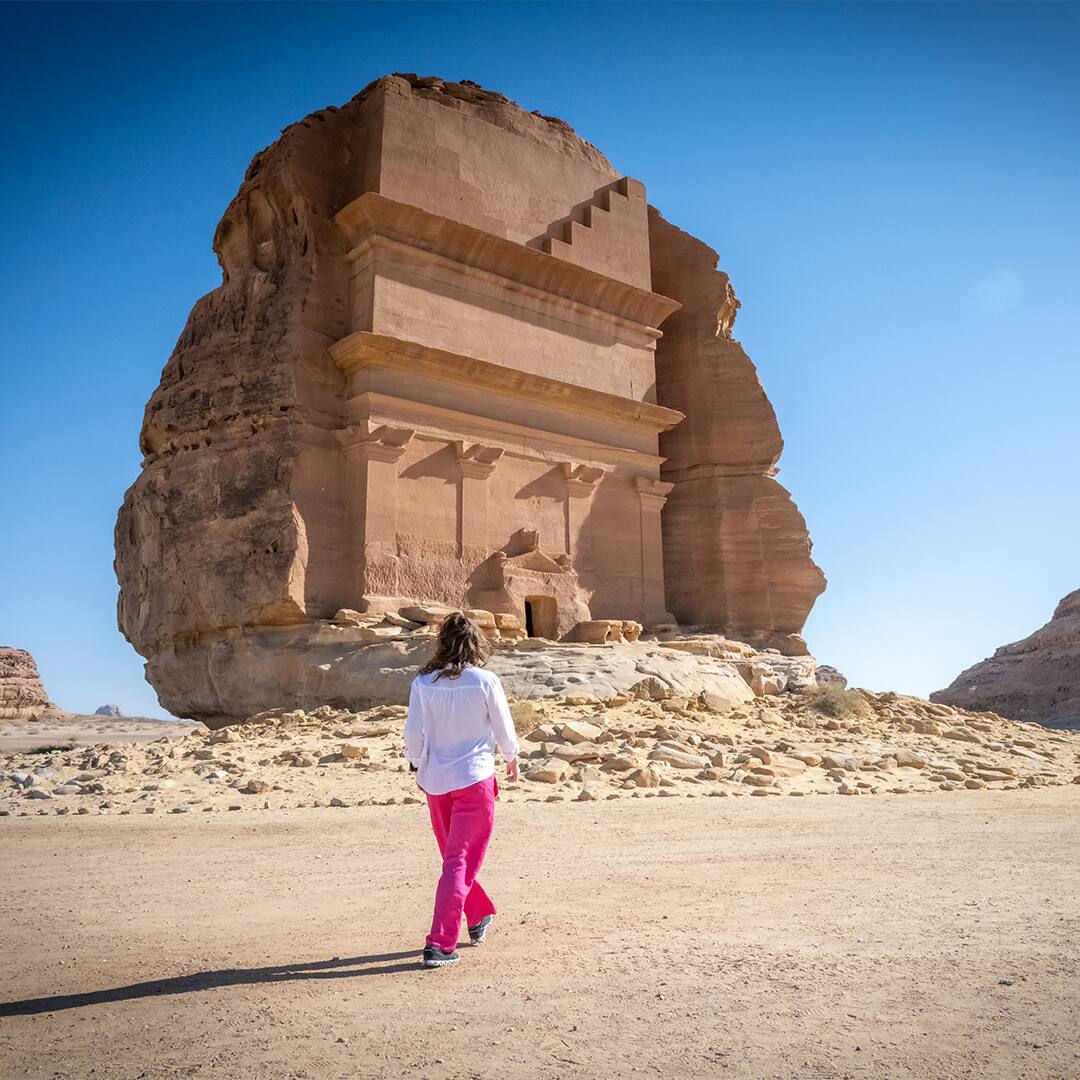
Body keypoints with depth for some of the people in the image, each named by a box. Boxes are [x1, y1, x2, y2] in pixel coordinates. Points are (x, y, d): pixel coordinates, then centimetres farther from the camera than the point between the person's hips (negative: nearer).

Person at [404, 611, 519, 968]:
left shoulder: (423, 682, -4)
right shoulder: (485, 681, -9)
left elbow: (413, 733, -2)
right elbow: (504, 729, -2)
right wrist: (511, 759, 17)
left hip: (435, 781, 3)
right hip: (475, 779, -3)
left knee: (453, 856, 21)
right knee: (461, 862, 1)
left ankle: (479, 916, 39)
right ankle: (440, 944, -4)